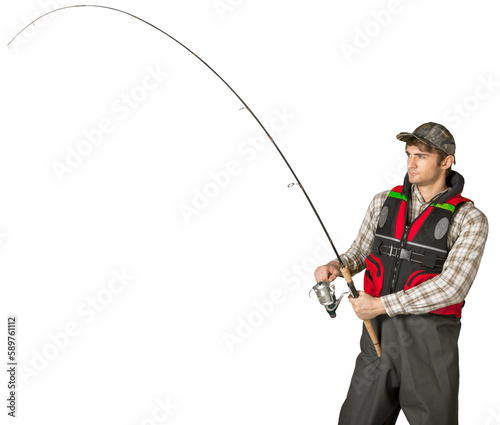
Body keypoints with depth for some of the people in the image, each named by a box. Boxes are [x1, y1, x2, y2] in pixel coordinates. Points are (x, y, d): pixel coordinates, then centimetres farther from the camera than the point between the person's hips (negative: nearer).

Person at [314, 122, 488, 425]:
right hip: (378, 332, 4)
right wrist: (336, 267, -7)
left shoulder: (470, 219, -6)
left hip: (430, 341, -3)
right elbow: (360, 253, 17)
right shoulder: (384, 203, 7)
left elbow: (453, 287, -16)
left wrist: (382, 304, -17)